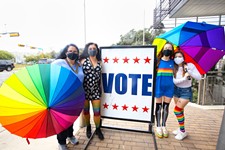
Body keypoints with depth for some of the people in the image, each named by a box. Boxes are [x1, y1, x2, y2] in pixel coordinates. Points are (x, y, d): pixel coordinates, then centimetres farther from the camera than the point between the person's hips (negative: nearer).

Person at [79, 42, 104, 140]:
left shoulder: (99, 62, 7)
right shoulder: (83, 60, -1)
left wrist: (100, 88, 14)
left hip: (95, 90, 2)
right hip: (84, 89, -2)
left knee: (97, 111, 6)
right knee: (86, 110, 14)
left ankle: (98, 129, 29)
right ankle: (88, 128, 37)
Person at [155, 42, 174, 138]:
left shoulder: (173, 62, 7)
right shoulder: (158, 61, 0)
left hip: (169, 87, 3)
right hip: (159, 86, -2)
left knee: (166, 106, 10)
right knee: (158, 106, 6)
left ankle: (164, 126, 25)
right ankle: (158, 126, 20)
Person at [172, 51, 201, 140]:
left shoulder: (190, 65, -10)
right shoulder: (174, 68, -5)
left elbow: (199, 77, -12)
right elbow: (174, 81, -13)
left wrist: (189, 71, -24)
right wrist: (184, 78, -27)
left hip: (186, 91, -4)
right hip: (176, 90, 4)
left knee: (177, 110, -11)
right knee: (180, 111, 12)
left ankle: (183, 131, 7)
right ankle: (181, 128, 30)